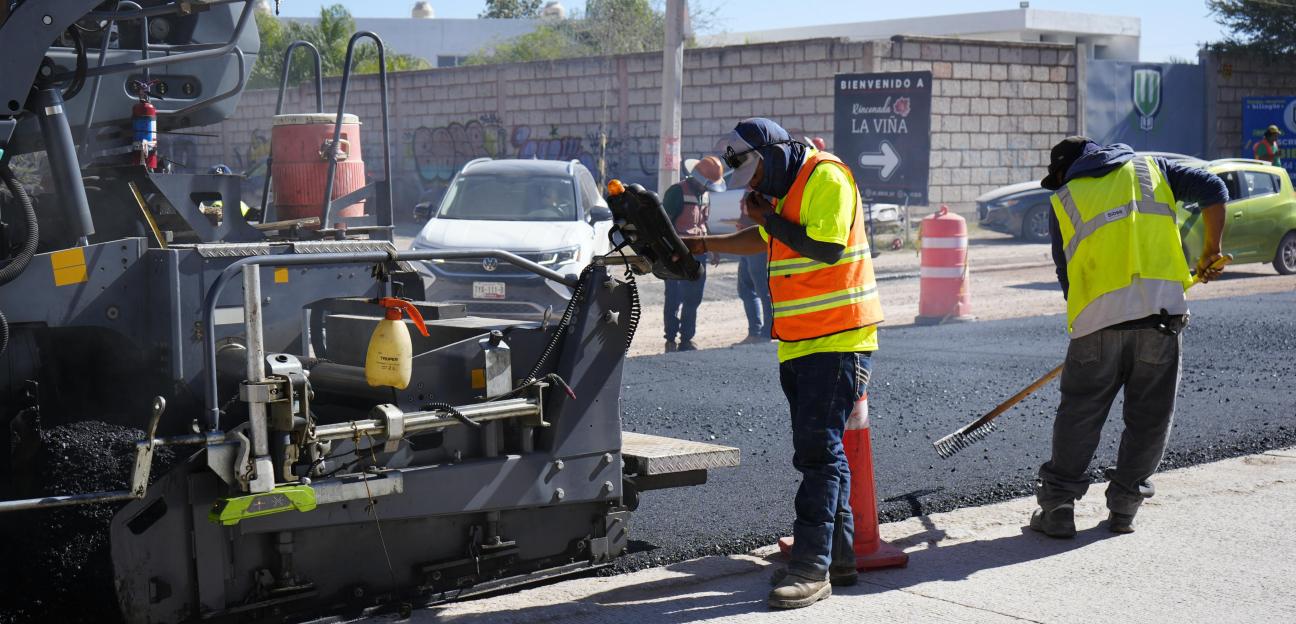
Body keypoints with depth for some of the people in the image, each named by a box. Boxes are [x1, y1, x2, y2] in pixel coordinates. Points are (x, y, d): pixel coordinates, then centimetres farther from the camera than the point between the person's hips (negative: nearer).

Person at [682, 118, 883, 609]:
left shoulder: (827, 178, -13)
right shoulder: (784, 187, 16)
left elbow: (827, 247, -24)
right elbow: (766, 240, 34)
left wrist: (768, 216, -13)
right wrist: (706, 245, 28)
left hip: (837, 339, -10)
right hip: (799, 343, 10)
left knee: (817, 449, -12)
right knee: (820, 449, 11)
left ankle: (811, 567, -11)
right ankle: (839, 555, 19)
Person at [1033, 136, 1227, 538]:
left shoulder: (1064, 200, 15)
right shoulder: (1151, 169, 18)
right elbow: (1212, 191, 6)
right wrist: (1211, 251, 16)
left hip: (1098, 316, -1)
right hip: (1162, 307, 1)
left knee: (1079, 414, 9)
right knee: (1150, 416, 12)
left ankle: (1057, 508, 9)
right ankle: (1123, 508, 15)